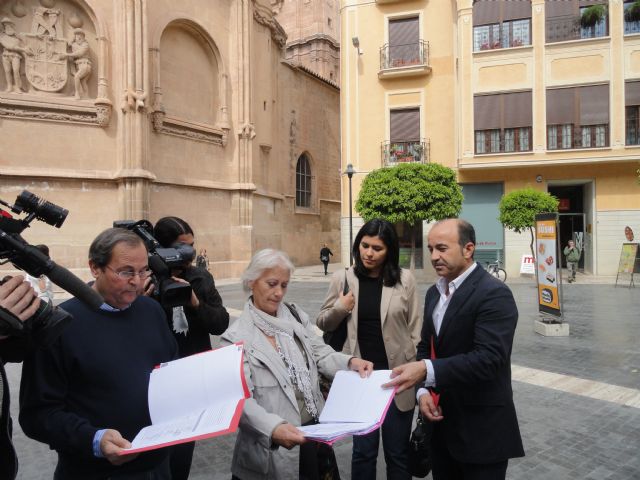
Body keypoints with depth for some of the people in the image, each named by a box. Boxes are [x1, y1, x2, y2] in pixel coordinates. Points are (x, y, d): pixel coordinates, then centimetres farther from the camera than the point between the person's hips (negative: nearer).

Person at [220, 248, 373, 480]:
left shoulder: (296, 316, 3)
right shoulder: (236, 337, -12)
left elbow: (320, 354, 3)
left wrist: (350, 362, -17)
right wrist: (273, 428, -35)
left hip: (314, 431, 5)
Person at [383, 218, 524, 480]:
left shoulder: (494, 294, -17)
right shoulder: (434, 292, 8)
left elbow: (489, 358, -27)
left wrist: (426, 370, -34)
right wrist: (423, 391, -4)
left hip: (481, 430, -7)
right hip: (441, 421, 7)